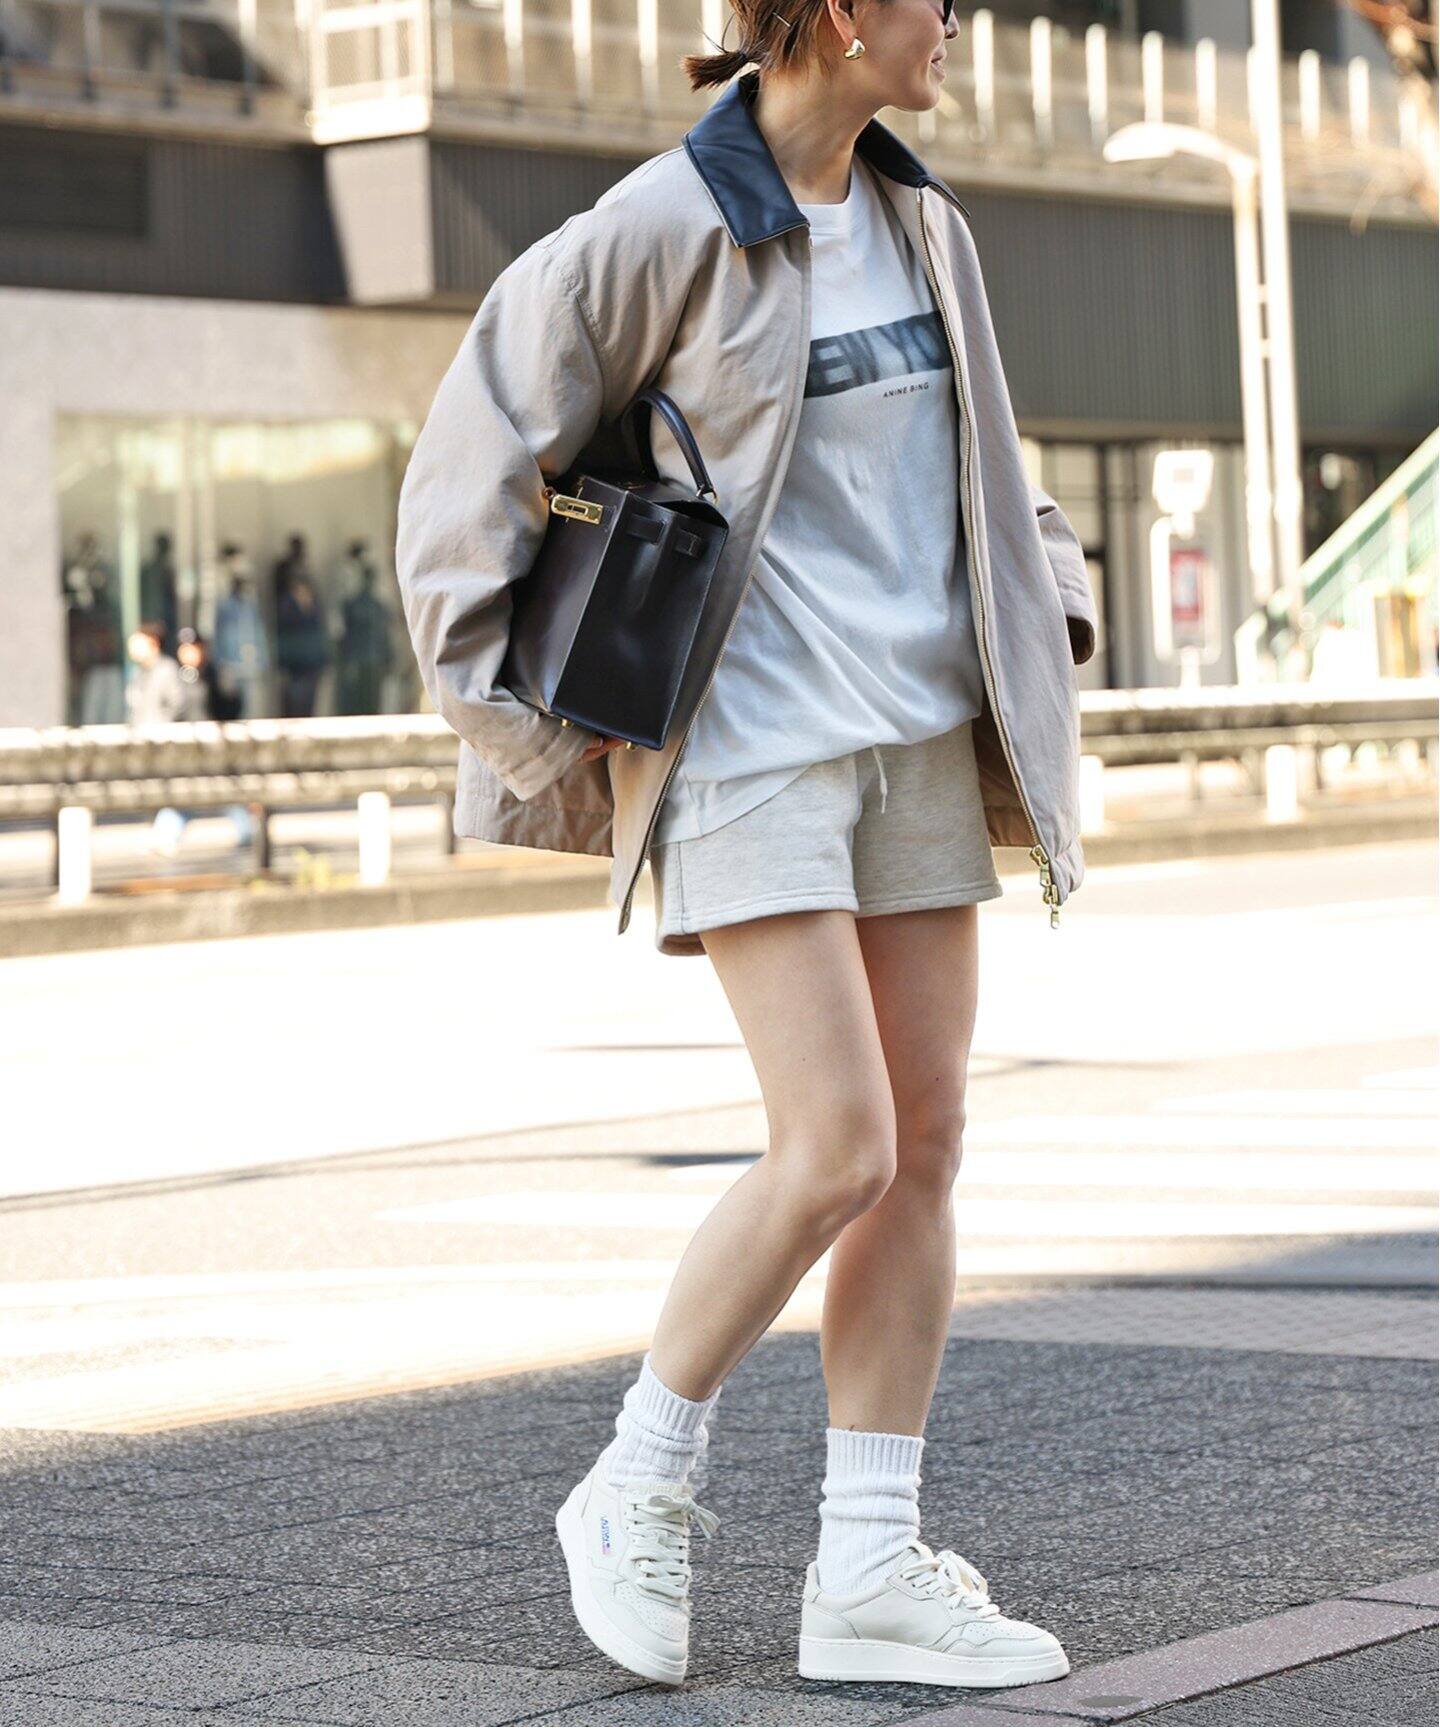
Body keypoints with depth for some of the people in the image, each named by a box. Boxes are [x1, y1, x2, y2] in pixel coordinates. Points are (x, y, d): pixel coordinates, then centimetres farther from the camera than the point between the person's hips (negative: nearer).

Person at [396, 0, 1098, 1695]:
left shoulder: (923, 223, 10)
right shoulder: (658, 233, -11)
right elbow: (471, 463, -5)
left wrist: (1046, 625, 15)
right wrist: (515, 725, -6)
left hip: (921, 734, 7)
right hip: (750, 745, -7)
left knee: (928, 1148, 2)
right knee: (838, 1151, -13)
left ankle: (867, 1570, 7)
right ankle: (638, 1488, 7)